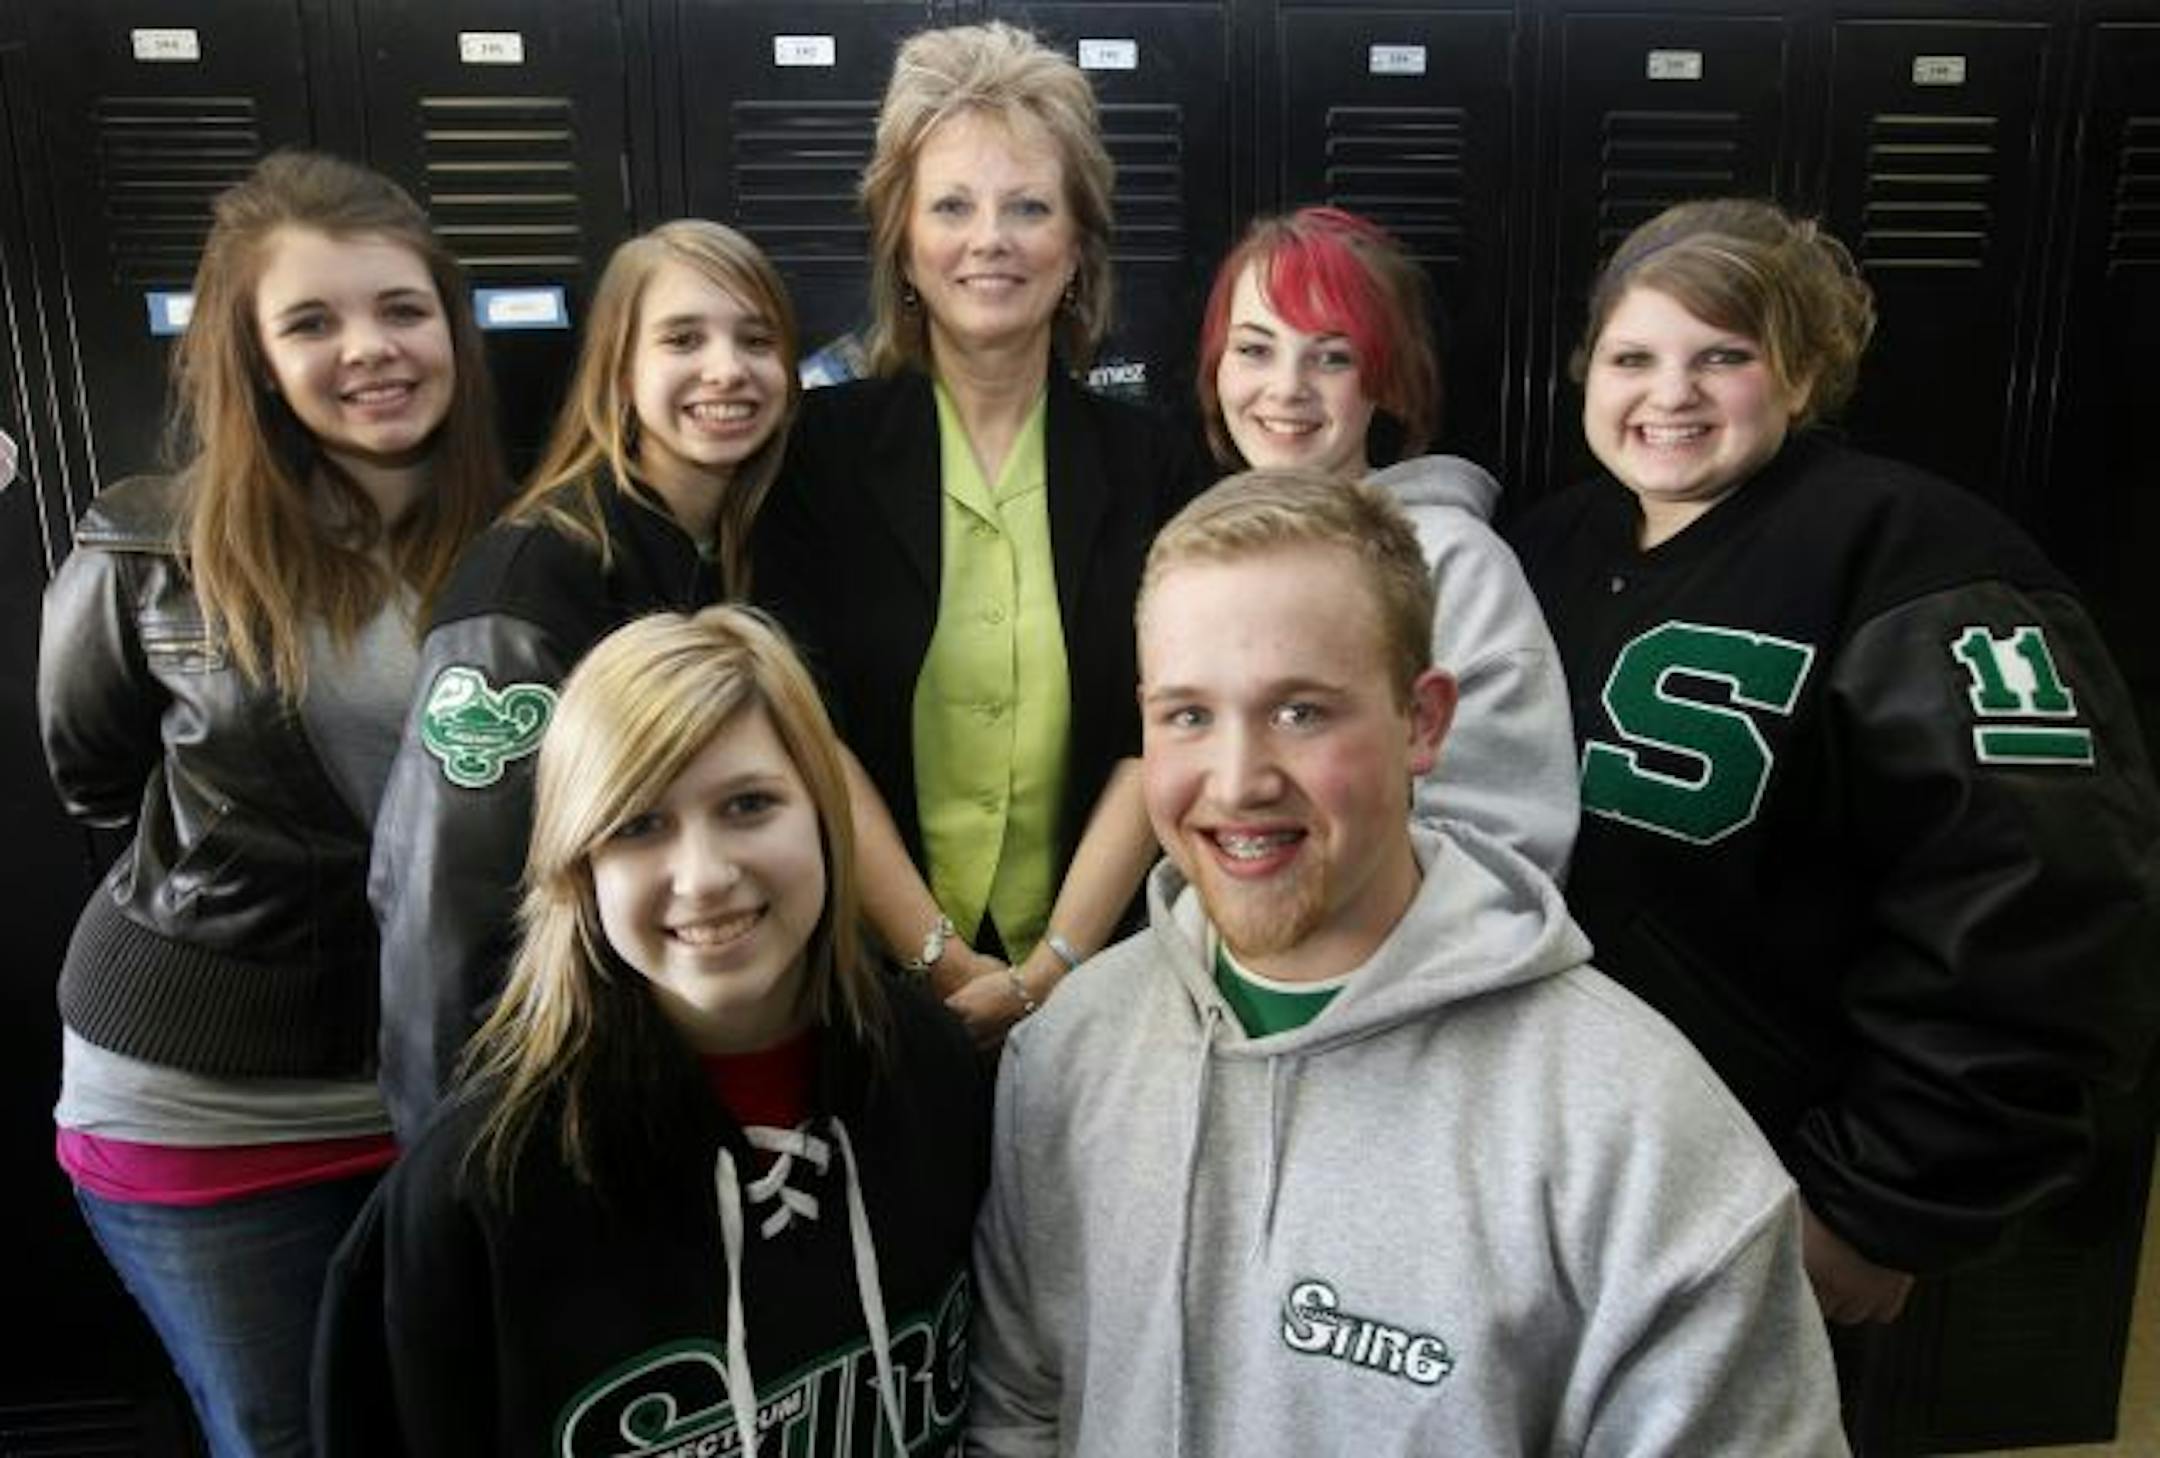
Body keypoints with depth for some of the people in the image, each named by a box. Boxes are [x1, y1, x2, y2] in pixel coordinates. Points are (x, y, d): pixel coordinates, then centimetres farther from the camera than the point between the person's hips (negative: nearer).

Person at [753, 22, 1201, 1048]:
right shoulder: (822, 448, -2)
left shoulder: (1145, 462, 1)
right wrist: (942, 965, -13)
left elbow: (1155, 737, -5)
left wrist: (1047, 972, -14)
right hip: (871, 972, 0)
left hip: (1088, 974, 1)